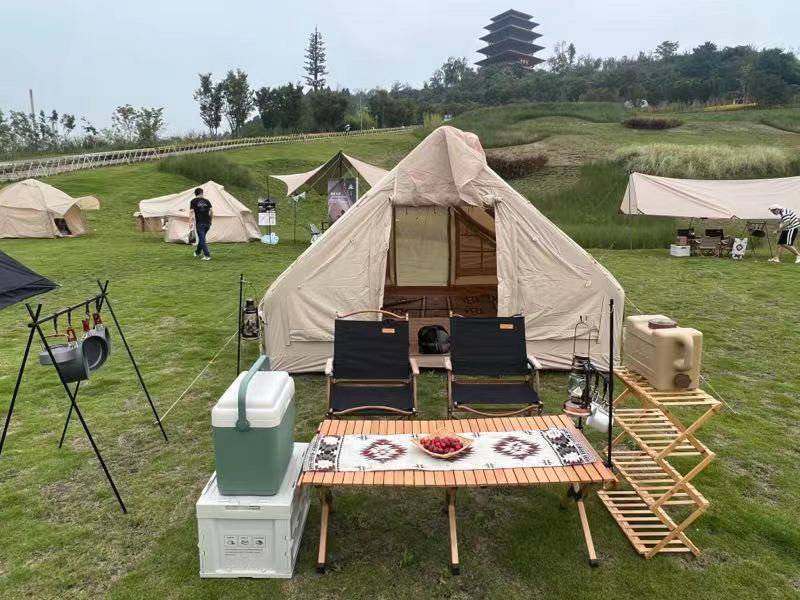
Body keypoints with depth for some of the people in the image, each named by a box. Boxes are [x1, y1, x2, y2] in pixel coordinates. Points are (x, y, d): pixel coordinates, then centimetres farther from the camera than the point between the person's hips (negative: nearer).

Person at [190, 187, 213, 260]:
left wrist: (192, 222, -11)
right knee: (202, 238, 20)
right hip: (207, 223, 4)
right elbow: (211, 212, 6)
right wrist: (210, 220, 17)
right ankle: (197, 252, 35)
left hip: (200, 223, -4)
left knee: (202, 239, -1)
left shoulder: (193, 201, 0)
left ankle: (207, 255, -9)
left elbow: (192, 212, -9)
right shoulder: (206, 201, 9)